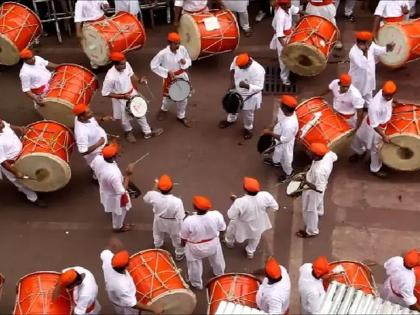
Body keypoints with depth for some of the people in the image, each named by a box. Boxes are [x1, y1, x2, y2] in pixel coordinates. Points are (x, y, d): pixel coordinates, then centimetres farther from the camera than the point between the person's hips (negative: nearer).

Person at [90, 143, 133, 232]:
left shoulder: (98, 158, -27)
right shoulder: (114, 174, -47)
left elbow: (93, 166, -2)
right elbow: (121, 191, -33)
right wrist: (127, 175, -31)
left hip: (104, 189, 7)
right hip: (114, 196, -7)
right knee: (119, 211, 27)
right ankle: (118, 227, 56)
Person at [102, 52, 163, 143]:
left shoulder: (126, 65, -20)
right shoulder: (110, 77, -37)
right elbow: (105, 93, -26)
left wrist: (139, 80, -16)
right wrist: (123, 96, -27)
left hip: (132, 93, 5)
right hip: (121, 100, -5)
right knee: (125, 119, 21)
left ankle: (147, 132, 45)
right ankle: (129, 132, 54)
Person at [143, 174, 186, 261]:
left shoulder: (153, 195, -33)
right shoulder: (176, 201, -41)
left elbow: (145, 199, -7)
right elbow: (180, 218, -29)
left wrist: (154, 187, 1)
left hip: (159, 221, 3)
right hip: (173, 224, -3)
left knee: (158, 234, 37)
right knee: (177, 238, 29)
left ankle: (157, 247, 66)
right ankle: (179, 254, 53)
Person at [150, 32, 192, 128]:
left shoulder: (182, 49, -13)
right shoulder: (163, 53, -26)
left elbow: (189, 60, 3)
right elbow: (153, 66, -18)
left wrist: (185, 62, -22)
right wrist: (167, 71, -22)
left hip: (182, 77, 3)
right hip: (170, 79, -3)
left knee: (183, 98, 16)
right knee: (168, 97, 18)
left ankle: (181, 116, 40)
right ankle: (164, 109, 54)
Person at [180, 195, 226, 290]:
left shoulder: (189, 221, -36)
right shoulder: (216, 215, -29)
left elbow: (184, 237, -17)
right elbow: (222, 228, -9)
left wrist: (183, 243, 5)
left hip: (195, 247, -2)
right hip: (213, 243, 3)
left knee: (195, 266, 27)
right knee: (216, 260, 34)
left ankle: (197, 284, 52)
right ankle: (219, 274, 63)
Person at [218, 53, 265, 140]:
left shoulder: (258, 71, -39)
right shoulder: (237, 60, -23)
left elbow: (259, 87, -32)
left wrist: (246, 86, -48)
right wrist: (232, 80, -9)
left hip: (249, 97, -5)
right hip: (236, 92, 5)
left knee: (248, 114, 20)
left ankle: (248, 128, 51)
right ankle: (231, 120, 63)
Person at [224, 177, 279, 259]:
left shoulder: (240, 202, -41)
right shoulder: (266, 196, -32)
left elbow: (231, 216, -25)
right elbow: (275, 207, -14)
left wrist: (235, 201, -12)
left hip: (243, 225, -2)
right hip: (258, 224, 2)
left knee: (231, 230, 34)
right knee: (255, 237, 36)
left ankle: (229, 242, 64)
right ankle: (250, 252, 61)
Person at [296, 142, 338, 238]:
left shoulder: (319, 171, -46)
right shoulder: (328, 154, -27)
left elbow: (319, 189, -36)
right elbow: (335, 157, -2)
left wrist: (305, 182, -28)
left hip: (314, 191, -7)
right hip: (322, 183, 7)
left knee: (310, 210, 20)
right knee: (318, 201, 39)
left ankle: (311, 231, 45)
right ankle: (319, 212, 71)